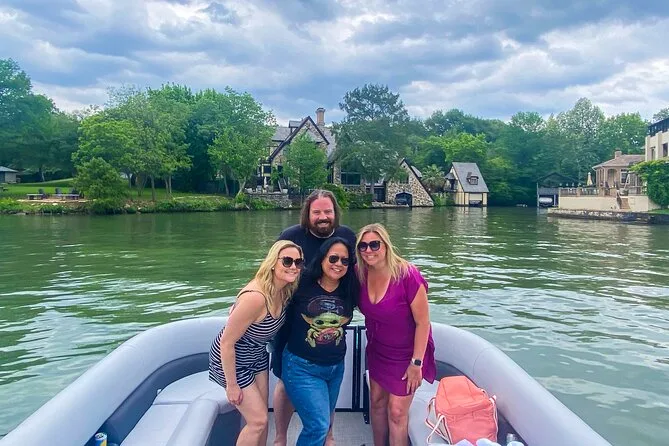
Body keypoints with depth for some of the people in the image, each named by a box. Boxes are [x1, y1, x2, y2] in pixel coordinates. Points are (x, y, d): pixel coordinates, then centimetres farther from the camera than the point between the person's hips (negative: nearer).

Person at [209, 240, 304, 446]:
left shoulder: (283, 290, -12)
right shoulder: (255, 297, -36)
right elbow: (226, 343, -28)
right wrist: (231, 385, -19)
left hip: (257, 356, 7)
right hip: (230, 359, -7)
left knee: (261, 416, 15)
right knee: (258, 421, -1)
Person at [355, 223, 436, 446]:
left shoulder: (407, 275, -28)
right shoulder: (361, 274, -11)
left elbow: (423, 322, -22)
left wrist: (416, 362, -19)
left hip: (405, 353, -5)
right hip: (378, 350, 6)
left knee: (396, 411, 0)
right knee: (377, 402, 16)